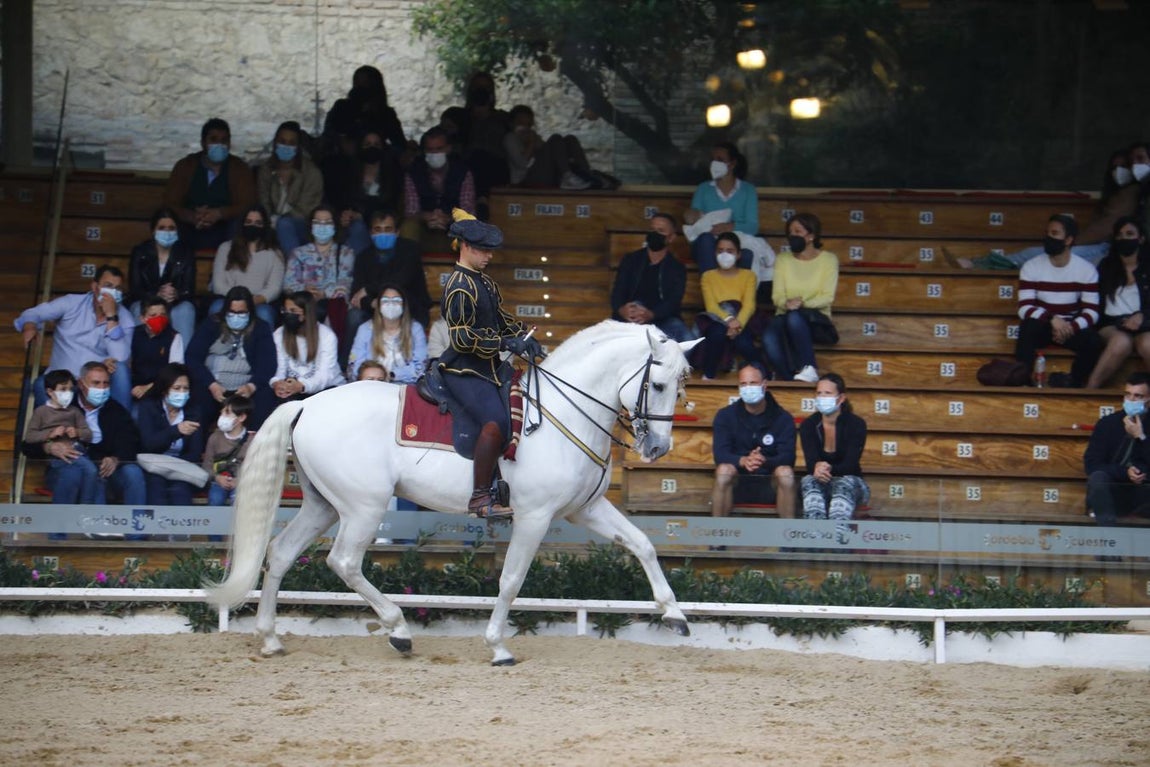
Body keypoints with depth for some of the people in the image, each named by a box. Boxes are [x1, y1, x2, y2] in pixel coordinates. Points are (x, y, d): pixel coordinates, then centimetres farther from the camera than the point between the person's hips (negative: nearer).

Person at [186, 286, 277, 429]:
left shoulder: (261, 329, 13)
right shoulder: (212, 324, 13)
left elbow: (268, 363, 0)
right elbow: (193, 357, 3)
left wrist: (251, 386, -20)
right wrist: (212, 385, -14)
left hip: (245, 389, 0)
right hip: (210, 387, 0)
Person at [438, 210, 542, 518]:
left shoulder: (484, 282, 14)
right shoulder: (460, 287, -15)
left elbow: (501, 318, 25)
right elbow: (461, 337, -20)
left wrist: (523, 338, 6)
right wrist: (506, 343, -21)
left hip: (489, 366, 10)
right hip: (464, 371, -10)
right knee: (496, 423, -28)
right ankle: (480, 498, -26)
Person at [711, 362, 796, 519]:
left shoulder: (783, 419, -1)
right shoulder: (725, 416, 1)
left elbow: (787, 457, -12)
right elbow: (720, 454, -11)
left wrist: (765, 461, -35)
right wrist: (743, 461, -34)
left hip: (770, 483, 0)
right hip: (737, 485, 0)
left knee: (786, 473, -31)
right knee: (724, 470, -31)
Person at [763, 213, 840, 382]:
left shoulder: (828, 259, 5)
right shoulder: (783, 260, 14)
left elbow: (827, 297, -5)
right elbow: (777, 295, 4)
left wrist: (802, 304, -23)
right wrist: (786, 303, -20)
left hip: (816, 319, -2)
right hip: (785, 316, 2)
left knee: (794, 317, -40)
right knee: (769, 338, -35)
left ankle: (809, 369, -41)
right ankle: (788, 380, -44)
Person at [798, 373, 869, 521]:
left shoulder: (856, 424, -8)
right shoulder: (808, 425, -2)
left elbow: (850, 465, -18)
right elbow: (811, 463, -15)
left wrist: (829, 470, -40)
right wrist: (817, 469, -42)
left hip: (851, 487, -1)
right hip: (818, 486, 1)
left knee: (846, 483, -36)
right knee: (809, 481, -33)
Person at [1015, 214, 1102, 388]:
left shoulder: (1086, 269, -5)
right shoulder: (1031, 267, -7)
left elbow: (1091, 312, -10)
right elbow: (1025, 308, -15)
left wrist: (1071, 327, -31)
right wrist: (1052, 319, -34)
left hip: (1072, 326, 1)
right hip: (1042, 324, -1)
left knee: (1093, 341, -30)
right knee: (1028, 328, -35)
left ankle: (1073, 384, -9)